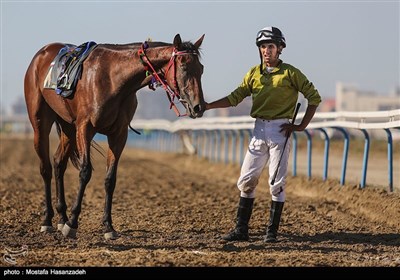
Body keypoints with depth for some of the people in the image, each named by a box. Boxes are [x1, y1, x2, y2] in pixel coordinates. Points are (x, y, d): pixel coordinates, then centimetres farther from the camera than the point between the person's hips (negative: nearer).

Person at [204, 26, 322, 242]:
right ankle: (241, 229, 11)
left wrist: (301, 126, -6)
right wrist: (208, 106, -5)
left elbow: (314, 97, -1)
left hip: (280, 130, -5)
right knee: (247, 180, 5)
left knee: (277, 183, -2)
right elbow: (235, 97, 7)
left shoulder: (290, 73, -3)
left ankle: (272, 231, 6)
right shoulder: (254, 73, 10)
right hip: (259, 130, 5)